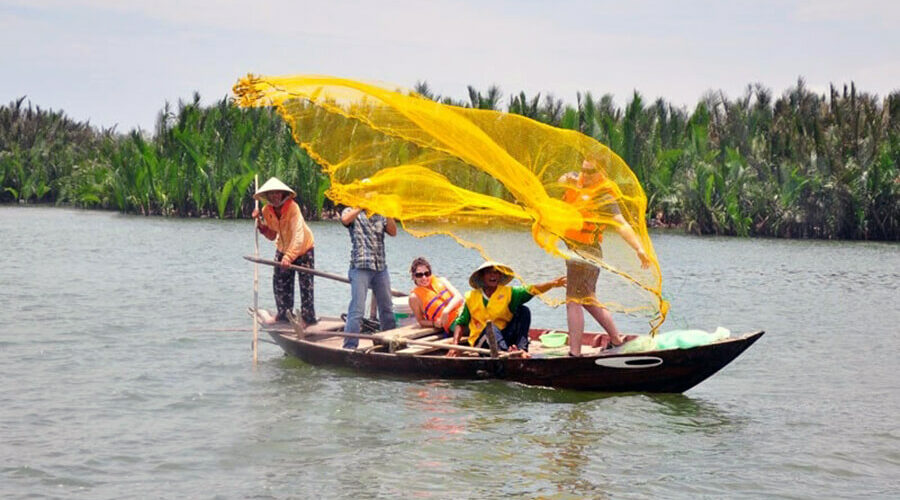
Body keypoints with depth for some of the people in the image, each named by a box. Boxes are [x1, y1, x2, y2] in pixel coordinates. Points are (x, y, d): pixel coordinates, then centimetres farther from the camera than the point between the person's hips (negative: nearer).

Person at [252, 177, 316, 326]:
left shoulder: (292, 207, -30)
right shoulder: (267, 210, -11)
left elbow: (298, 236, -39)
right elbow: (272, 235, -2)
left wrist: (289, 256, -48)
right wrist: (261, 223, -18)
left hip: (303, 248, -6)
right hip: (283, 249, 6)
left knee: (305, 284, -3)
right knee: (281, 282, 6)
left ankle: (308, 317, 7)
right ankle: (284, 315, 21)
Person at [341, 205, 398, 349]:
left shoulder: (380, 216, 17)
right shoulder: (352, 212, 6)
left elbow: (393, 232, 3)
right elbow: (345, 219, -18)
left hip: (381, 267, 5)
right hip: (360, 267, -5)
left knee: (387, 308, 12)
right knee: (357, 310, -10)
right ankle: (349, 347, -8)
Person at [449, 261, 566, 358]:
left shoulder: (508, 293, 6)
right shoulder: (471, 297, 6)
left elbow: (531, 290, -10)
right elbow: (460, 323, 8)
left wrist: (552, 284, -27)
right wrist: (455, 345, -7)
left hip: (504, 337, 2)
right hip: (482, 342, -2)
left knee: (523, 311, -14)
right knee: (490, 325, -33)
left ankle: (522, 349, -32)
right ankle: (506, 351, -60)